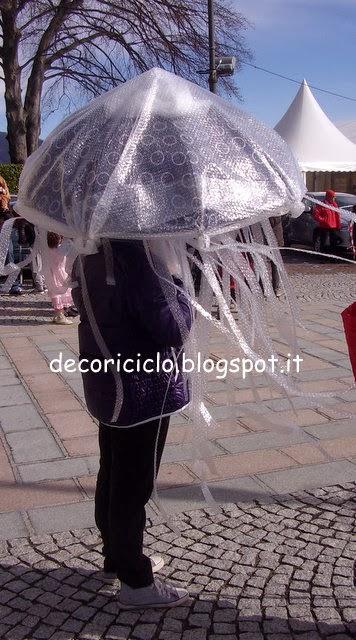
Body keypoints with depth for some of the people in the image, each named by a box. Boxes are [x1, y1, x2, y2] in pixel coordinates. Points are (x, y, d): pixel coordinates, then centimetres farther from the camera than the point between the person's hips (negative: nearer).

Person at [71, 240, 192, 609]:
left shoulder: (90, 252, 0)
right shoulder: (134, 254, -26)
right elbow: (174, 330, -25)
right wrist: (176, 283, -9)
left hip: (105, 383, 9)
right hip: (142, 389, -9)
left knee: (112, 476, 21)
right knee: (134, 485, 4)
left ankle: (117, 555, 40)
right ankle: (135, 582, 20)